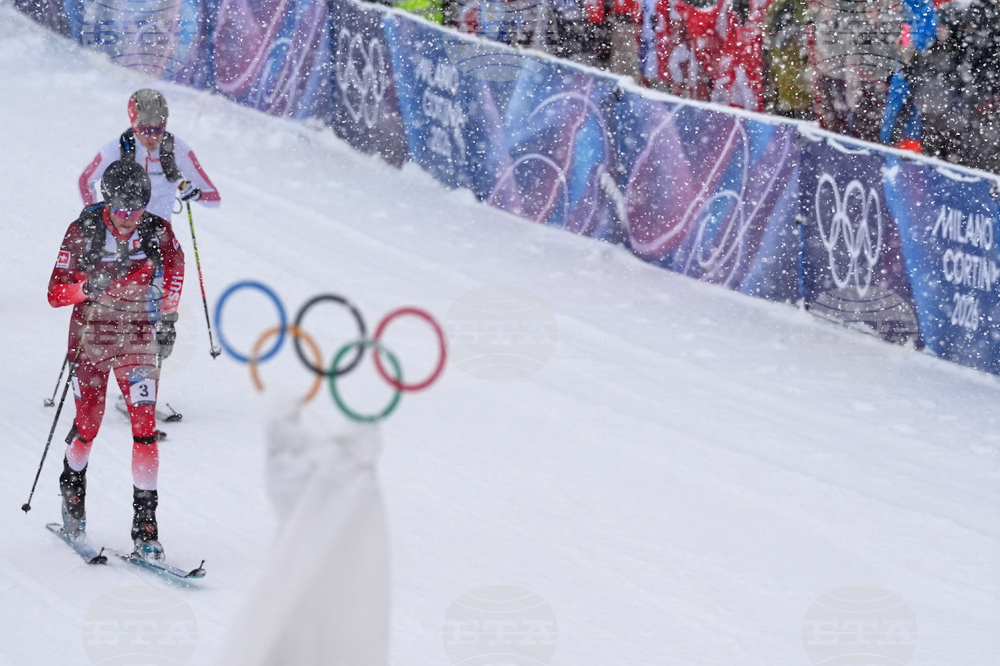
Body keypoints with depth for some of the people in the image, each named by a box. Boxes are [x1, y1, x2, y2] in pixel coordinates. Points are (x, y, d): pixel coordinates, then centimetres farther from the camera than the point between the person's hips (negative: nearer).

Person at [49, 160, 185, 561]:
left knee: (145, 427, -10)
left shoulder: (157, 233, -9)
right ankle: (72, 485, 38)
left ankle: (145, 524, -7)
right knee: (88, 425, 5)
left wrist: (168, 318, 10)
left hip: (138, 338, 0)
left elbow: (174, 264, 13)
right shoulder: (83, 232, -12)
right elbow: (56, 294, -12)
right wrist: (90, 284, -31)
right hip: (92, 336, 0)